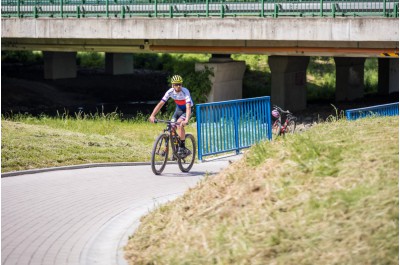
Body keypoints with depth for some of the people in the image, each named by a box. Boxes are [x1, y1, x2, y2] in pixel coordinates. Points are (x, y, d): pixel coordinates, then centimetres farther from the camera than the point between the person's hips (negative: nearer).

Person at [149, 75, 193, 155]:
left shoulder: (185, 92, -32)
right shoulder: (170, 92, -20)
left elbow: (188, 107, -41)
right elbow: (160, 104, -22)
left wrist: (186, 120, -56)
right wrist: (152, 115, -33)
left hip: (186, 110, -5)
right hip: (178, 109, 5)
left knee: (179, 124, -28)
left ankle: (182, 147, -20)